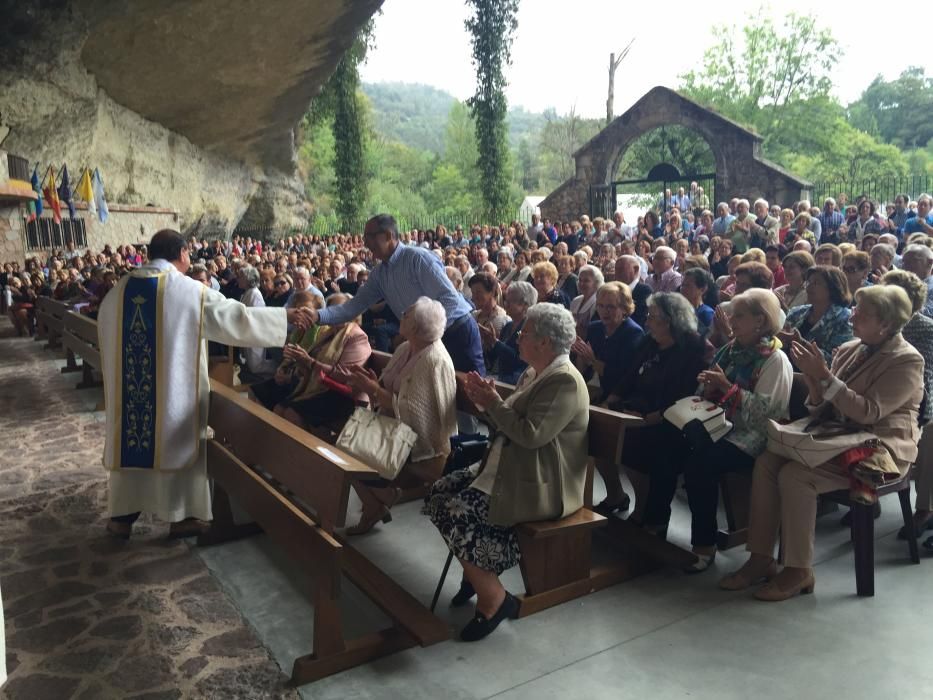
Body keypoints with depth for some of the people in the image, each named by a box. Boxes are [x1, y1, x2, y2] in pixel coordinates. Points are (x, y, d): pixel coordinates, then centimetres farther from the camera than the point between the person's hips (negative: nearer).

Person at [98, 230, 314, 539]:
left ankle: (122, 516, 26)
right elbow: (236, 316, -9)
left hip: (126, 387, 5)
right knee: (180, 442, 10)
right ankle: (182, 516, 18)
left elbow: (107, 337, 16)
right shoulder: (191, 291, -11)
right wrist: (286, 316, -2)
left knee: (130, 442, 16)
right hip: (175, 387, -5)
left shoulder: (119, 290, 5)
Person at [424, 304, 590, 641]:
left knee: (457, 513, -21)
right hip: (507, 468, 10)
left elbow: (531, 435, -25)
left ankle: (494, 600, -5)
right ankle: (478, 570, 14)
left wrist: (494, 403, -16)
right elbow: (509, 423, 17)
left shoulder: (566, 382, -18)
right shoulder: (534, 373, 13)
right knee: (440, 493, -3)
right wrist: (486, 402, -1)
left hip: (539, 486, -10)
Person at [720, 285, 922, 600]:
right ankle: (761, 558, -9)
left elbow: (869, 412, -21)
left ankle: (799, 571, -14)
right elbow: (822, 409, 9)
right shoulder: (849, 350, 10)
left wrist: (824, 376, -23)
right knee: (766, 462, -15)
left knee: (794, 475, -28)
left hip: (879, 447, -7)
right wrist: (813, 382, -12)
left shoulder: (907, 361, -9)